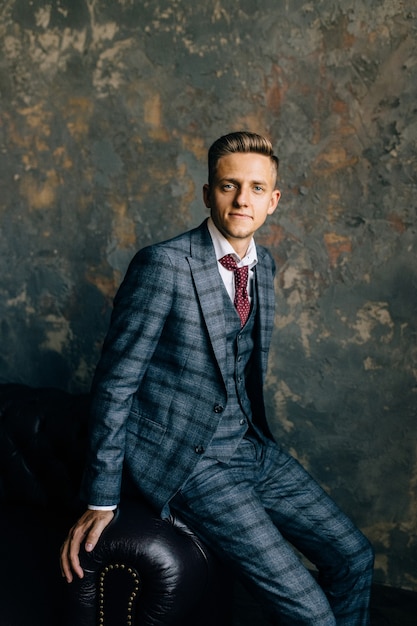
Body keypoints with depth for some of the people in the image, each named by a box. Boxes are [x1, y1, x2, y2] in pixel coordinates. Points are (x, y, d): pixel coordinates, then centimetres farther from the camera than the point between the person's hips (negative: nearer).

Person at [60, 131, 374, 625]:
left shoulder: (263, 265, 7)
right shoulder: (164, 264, -18)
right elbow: (115, 382, -16)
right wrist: (100, 501, -14)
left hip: (251, 448, 8)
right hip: (185, 461, -7)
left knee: (354, 557, 7)